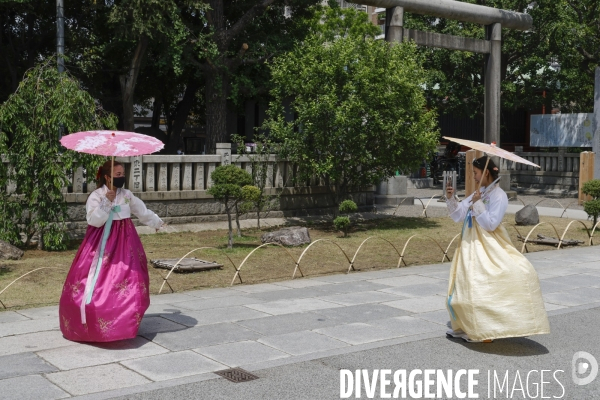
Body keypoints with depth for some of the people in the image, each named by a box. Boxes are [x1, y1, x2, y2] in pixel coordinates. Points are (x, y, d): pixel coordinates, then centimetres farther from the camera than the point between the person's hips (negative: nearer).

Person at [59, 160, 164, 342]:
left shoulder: (127, 195, 7)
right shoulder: (96, 196, -6)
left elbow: (142, 211, 23)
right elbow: (94, 220, -18)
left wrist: (156, 222, 35)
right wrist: (106, 202, -24)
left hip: (124, 243, 4)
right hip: (102, 244, -4)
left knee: (128, 282, -4)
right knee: (98, 282, -6)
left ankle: (123, 322, 9)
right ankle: (90, 322, 10)